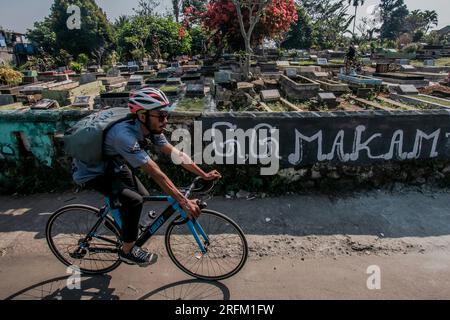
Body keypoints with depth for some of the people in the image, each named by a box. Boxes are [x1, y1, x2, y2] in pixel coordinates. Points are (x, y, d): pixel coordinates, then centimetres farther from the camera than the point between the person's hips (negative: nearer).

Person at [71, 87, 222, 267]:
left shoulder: (150, 129, -14)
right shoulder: (125, 135, -38)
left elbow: (176, 154, -10)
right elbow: (155, 173, -39)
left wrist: (205, 175, -11)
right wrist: (184, 202, -37)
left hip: (112, 166, 8)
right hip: (90, 173, -8)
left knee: (143, 196, 8)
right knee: (134, 201, -23)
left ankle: (126, 226, 36)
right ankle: (127, 251, 0)